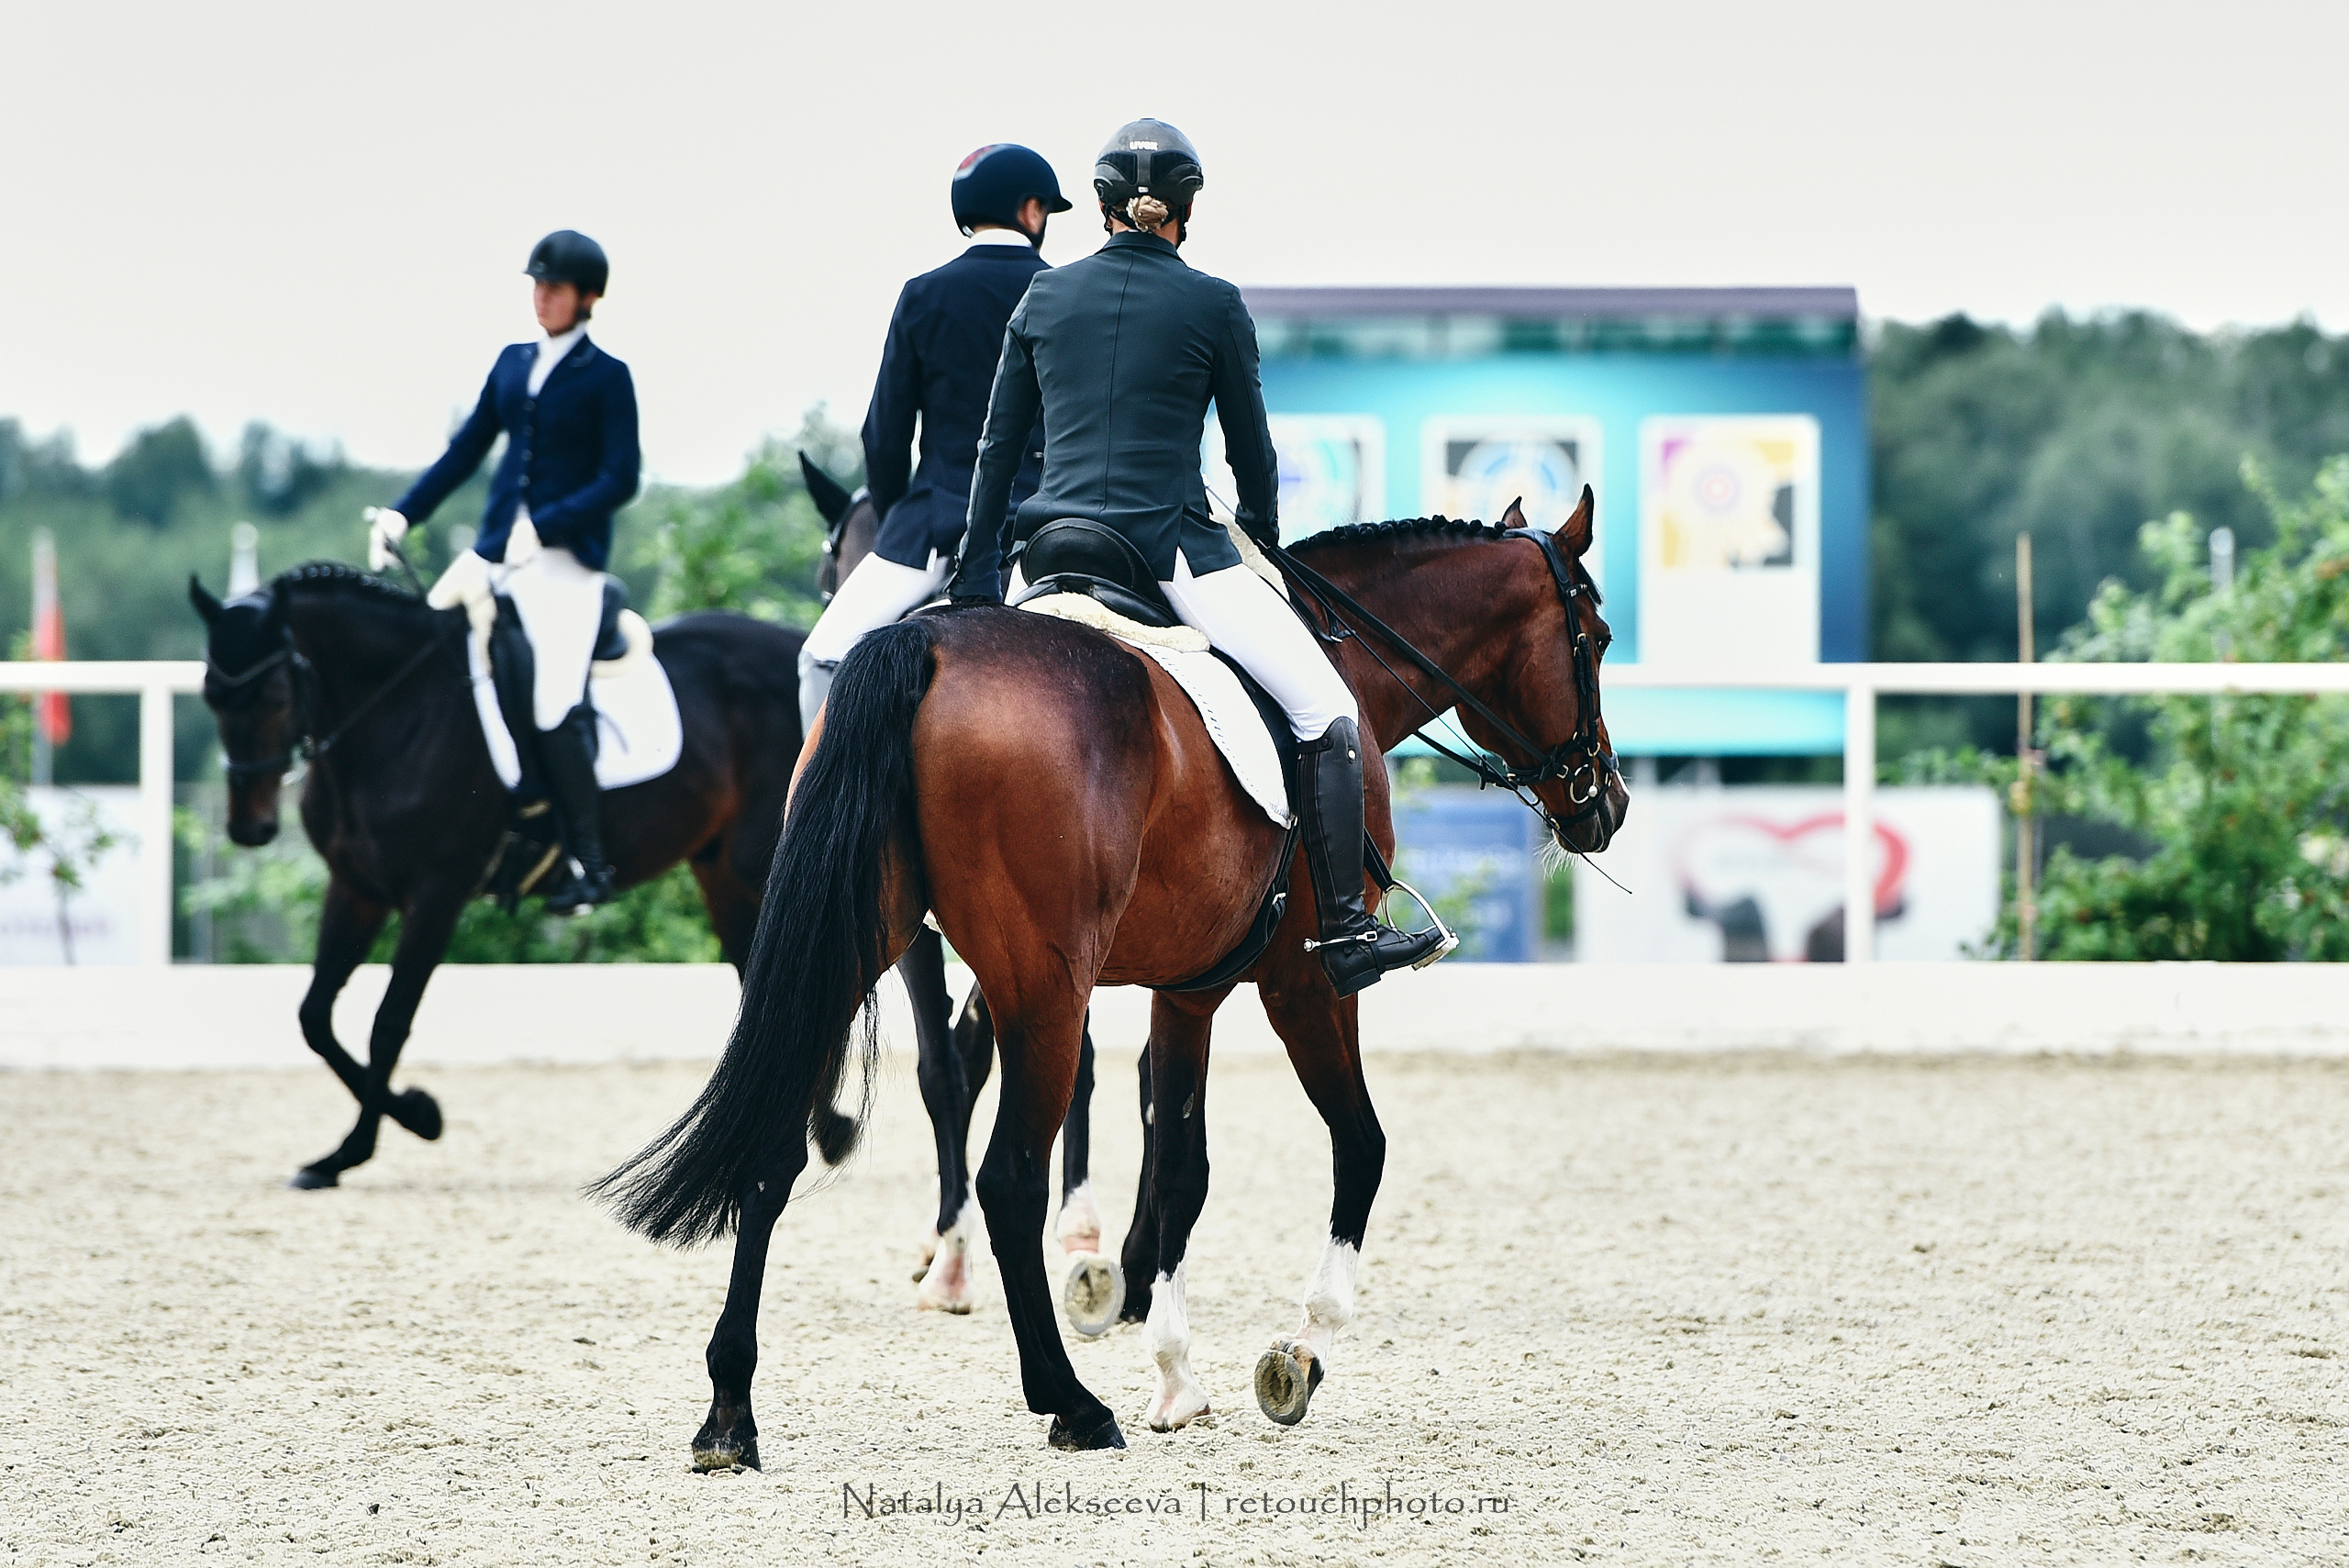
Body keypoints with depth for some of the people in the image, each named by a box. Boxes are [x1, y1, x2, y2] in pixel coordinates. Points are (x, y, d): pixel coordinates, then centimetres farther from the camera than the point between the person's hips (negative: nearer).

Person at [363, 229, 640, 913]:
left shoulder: (606, 378, -2)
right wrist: (402, 516, 10)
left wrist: (546, 527, -20)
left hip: (567, 561, -7)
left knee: (555, 707, -17)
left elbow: (619, 479, -9)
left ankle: (587, 861, -7)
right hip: (496, 549, 7)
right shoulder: (513, 364, 15)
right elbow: (466, 451, 20)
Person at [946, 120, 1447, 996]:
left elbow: (997, 447, 13)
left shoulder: (1045, 297, 10)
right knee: (1329, 714, 0)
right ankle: (1346, 935, -7)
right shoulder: (1213, 306, 0)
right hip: (1172, 547, -4)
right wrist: (1262, 553, 25)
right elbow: (1251, 454, 8)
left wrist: (976, 578, 18)